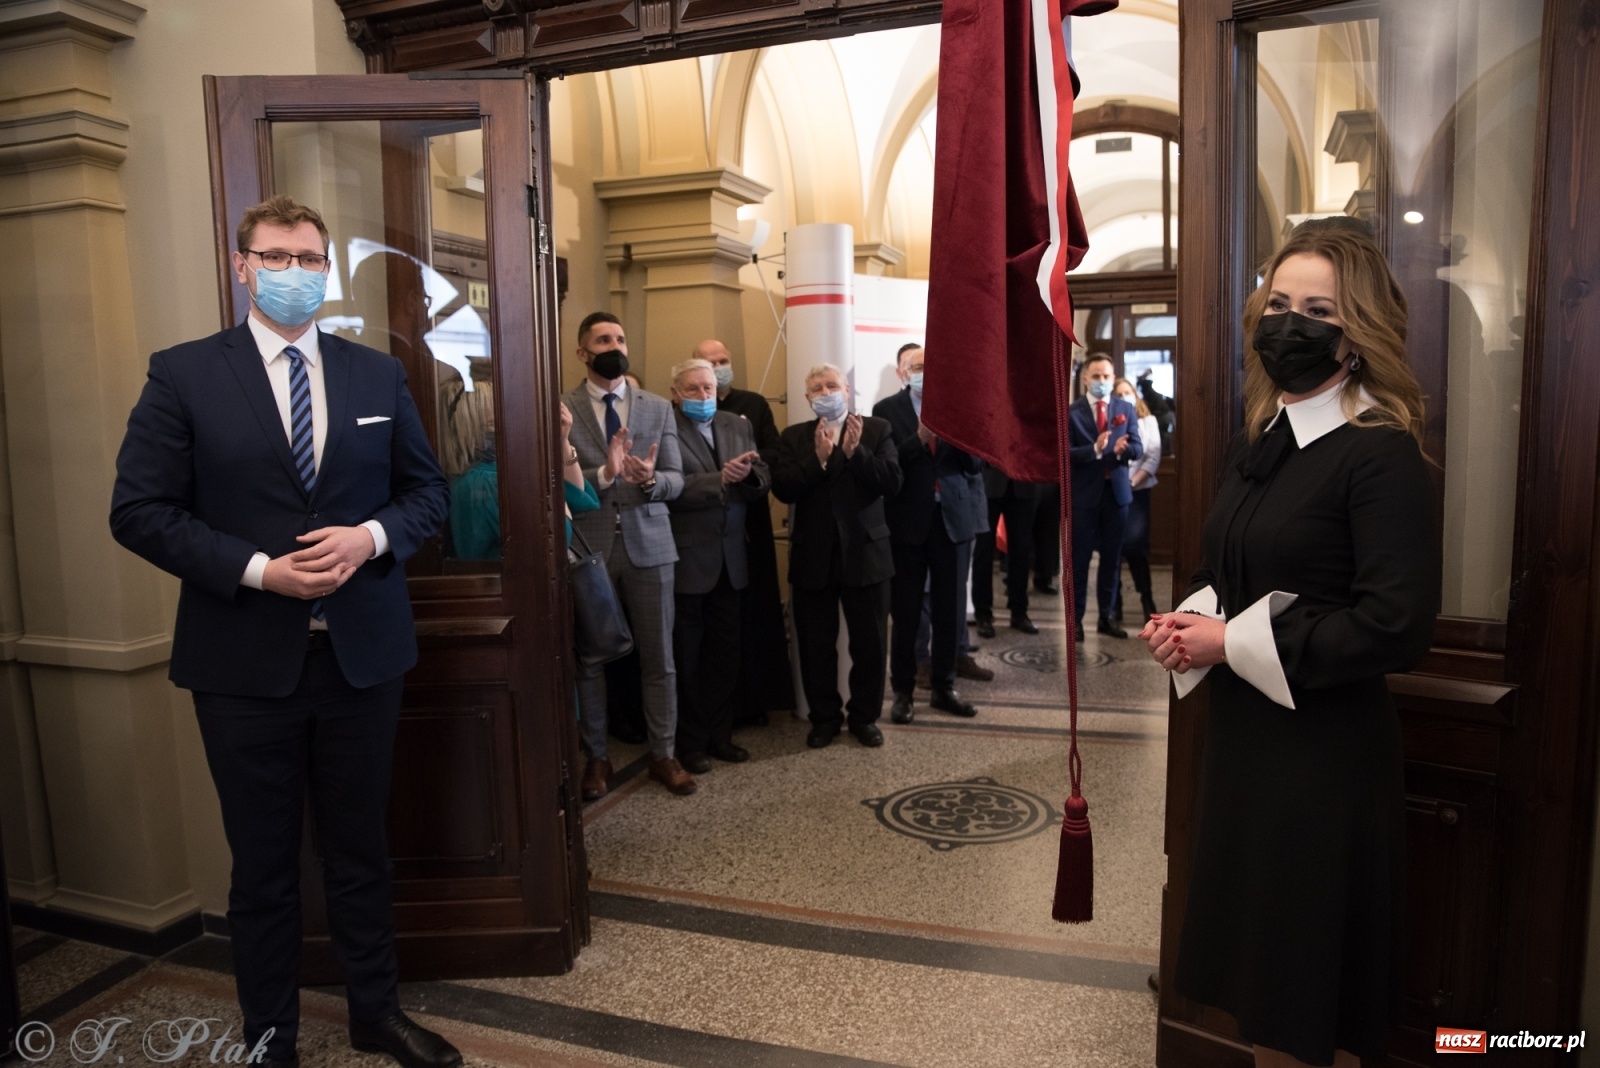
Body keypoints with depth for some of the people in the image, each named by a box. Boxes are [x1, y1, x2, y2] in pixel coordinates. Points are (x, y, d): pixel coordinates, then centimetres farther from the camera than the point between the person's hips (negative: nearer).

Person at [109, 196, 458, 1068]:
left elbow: (427, 490, 8)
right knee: (263, 862, 13)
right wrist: (256, 570, -17)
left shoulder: (378, 374, 6)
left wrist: (372, 537, -13)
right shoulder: (183, 374, -3)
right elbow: (140, 510, -6)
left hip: (361, 650, 2)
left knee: (361, 848, 16)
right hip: (245, 660, -2)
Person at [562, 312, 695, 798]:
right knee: (589, 657, 9)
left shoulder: (658, 407, 7)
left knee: (658, 657, 8)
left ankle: (663, 754, 22)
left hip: (648, 544, 2)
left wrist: (650, 479, -19)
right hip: (587, 548, -1)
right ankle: (596, 756, 25)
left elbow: (677, 479, 2)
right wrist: (603, 474, -24)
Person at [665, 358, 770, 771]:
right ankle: (691, 742, 21)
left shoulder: (739, 426, 9)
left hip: (731, 559, 5)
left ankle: (720, 734, 27)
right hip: (686, 560, -5)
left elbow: (763, 483, 2)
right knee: (687, 657, 8)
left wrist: (749, 475, -19)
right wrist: (719, 479, -25)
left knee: (726, 653, 13)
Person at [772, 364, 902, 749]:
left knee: (870, 644, 7)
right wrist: (818, 458, -20)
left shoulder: (875, 430, 2)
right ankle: (824, 717, 24)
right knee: (815, 646, 8)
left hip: (865, 553, -1)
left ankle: (865, 716, 24)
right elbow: (782, 489, -9)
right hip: (813, 557, 1)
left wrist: (856, 452, -22)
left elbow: (892, 482, -10)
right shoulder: (793, 437, 5)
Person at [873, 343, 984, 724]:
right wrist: (919, 439, -23)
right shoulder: (886, 410, -1)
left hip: (954, 517, 3)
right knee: (906, 612, 5)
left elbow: (977, 462, 1)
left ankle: (944, 688, 23)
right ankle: (902, 691, 17)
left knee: (950, 610, 9)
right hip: (908, 521, -2)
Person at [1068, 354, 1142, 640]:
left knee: (1111, 558, 10)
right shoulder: (1071, 412, -5)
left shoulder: (1126, 409, 6)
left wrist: (1123, 449, -23)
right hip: (1084, 494, -4)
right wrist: (1095, 449, -28)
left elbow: (1138, 448, -1)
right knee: (1079, 559, 2)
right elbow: (1066, 453, -14)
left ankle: (1106, 617, 20)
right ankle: (1076, 618, 10)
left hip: (1117, 491, 4)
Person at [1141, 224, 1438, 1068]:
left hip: (1325, 745, -7)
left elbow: (1395, 623, -23)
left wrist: (1233, 642, -18)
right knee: (1257, 963, 21)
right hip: (1244, 732, 7)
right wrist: (1188, 622, -3)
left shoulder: (1381, 453, -15)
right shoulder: (1259, 445, 9)